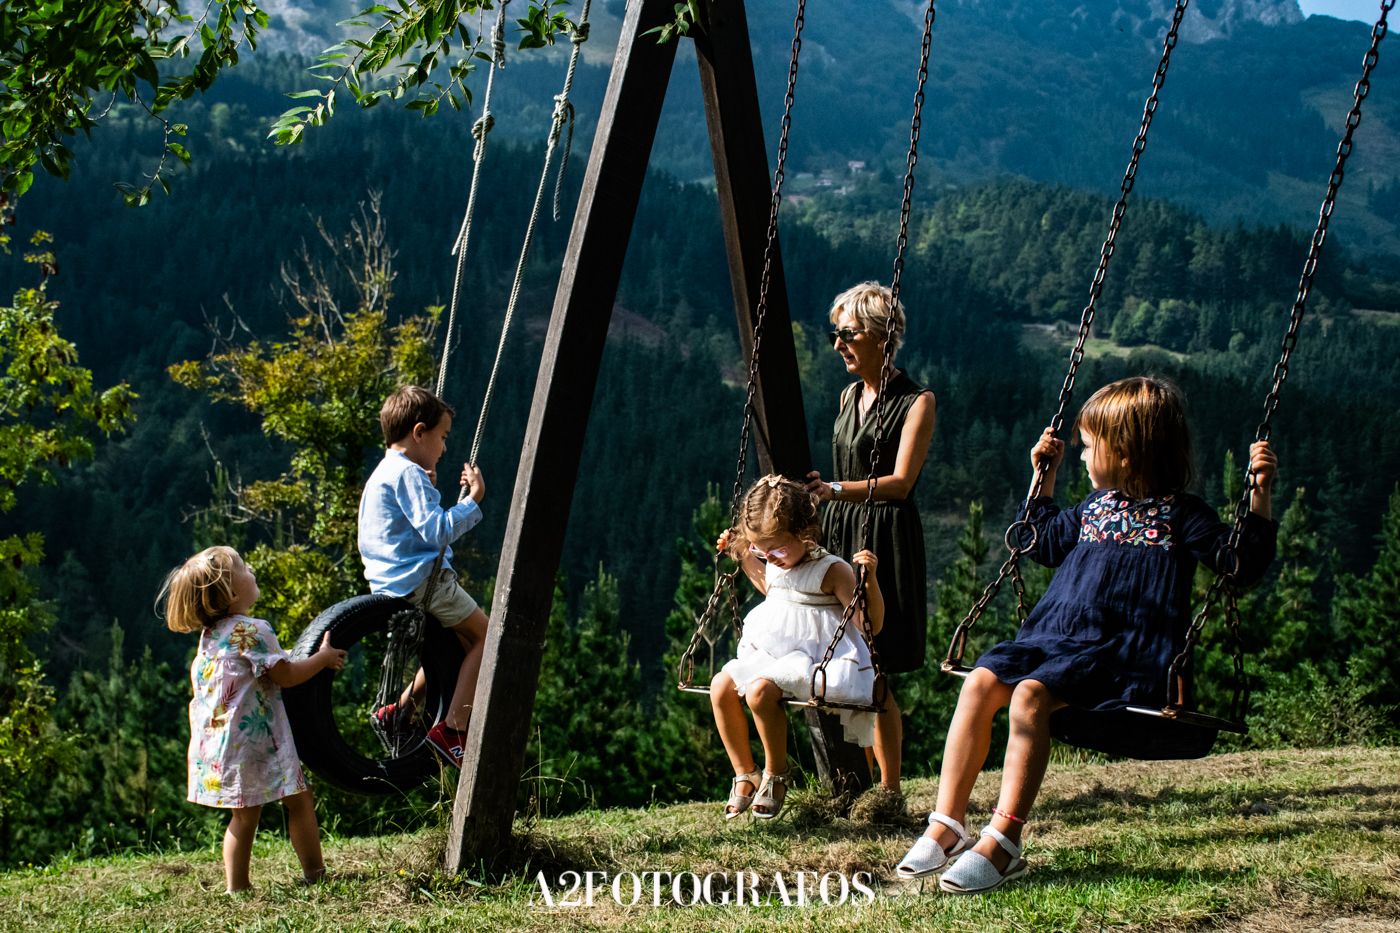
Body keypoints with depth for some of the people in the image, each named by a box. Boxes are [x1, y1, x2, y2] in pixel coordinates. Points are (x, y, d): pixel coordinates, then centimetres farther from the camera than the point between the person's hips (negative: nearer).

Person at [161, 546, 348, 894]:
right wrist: (324, 657, -1)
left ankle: (236, 887, 11)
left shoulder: (210, 635, 11)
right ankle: (315, 874, 6)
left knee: (245, 814, 12)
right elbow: (286, 675, -14)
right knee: (299, 800, 2)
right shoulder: (252, 630, -15)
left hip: (215, 742, 8)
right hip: (253, 739, -8)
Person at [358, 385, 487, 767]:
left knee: (458, 641, 23)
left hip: (390, 584, 10)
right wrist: (473, 499, -16)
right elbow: (437, 532, -22)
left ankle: (400, 710, 19)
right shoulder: (409, 474, -14)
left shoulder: (384, 473, 19)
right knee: (484, 635, -2)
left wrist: (427, 490, 21)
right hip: (421, 579, -10)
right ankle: (451, 730, -8)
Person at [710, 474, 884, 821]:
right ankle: (745, 777, 5)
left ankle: (775, 777, -9)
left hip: (813, 660, -9)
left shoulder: (831, 571, -14)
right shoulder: (776, 566, 10)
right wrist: (742, 556, 26)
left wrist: (870, 578, -32)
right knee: (721, 685, -7)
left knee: (760, 689, -31)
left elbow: (870, 624, -18)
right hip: (771, 656, 9)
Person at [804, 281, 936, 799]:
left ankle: (891, 790, 0)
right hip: (839, 532, 7)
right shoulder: (849, 395, 14)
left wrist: (836, 490, -32)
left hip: (884, 539, -7)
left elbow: (900, 483, -19)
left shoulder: (916, 402, -8)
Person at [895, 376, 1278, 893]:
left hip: (1123, 654, -7)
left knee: (1030, 694, -32)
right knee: (981, 681, -17)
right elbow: (1047, 543, 39)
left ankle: (1003, 842, -32)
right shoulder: (1096, 505, 21)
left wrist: (1260, 492, -15)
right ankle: (948, 824, -16)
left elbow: (1245, 563, -6)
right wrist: (1044, 477, 34)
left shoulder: (1179, 515, 1)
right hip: (1055, 636, 7)